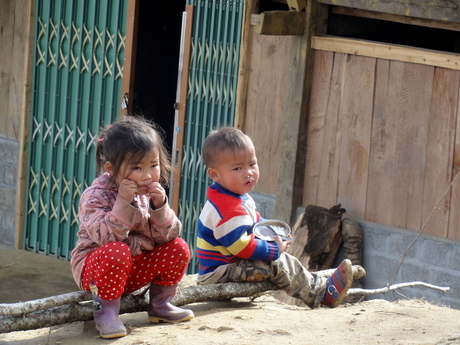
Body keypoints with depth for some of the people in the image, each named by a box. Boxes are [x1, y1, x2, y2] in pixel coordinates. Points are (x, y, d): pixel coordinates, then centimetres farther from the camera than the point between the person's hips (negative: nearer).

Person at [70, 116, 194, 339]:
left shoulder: (149, 194, -2)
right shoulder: (96, 196, -20)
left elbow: (167, 236, -7)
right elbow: (106, 237, -32)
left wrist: (160, 207, -23)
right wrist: (123, 203, -38)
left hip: (136, 268, 6)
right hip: (93, 266, -6)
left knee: (178, 249, -9)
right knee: (116, 252, -38)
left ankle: (160, 303, 11)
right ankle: (106, 311, -18)